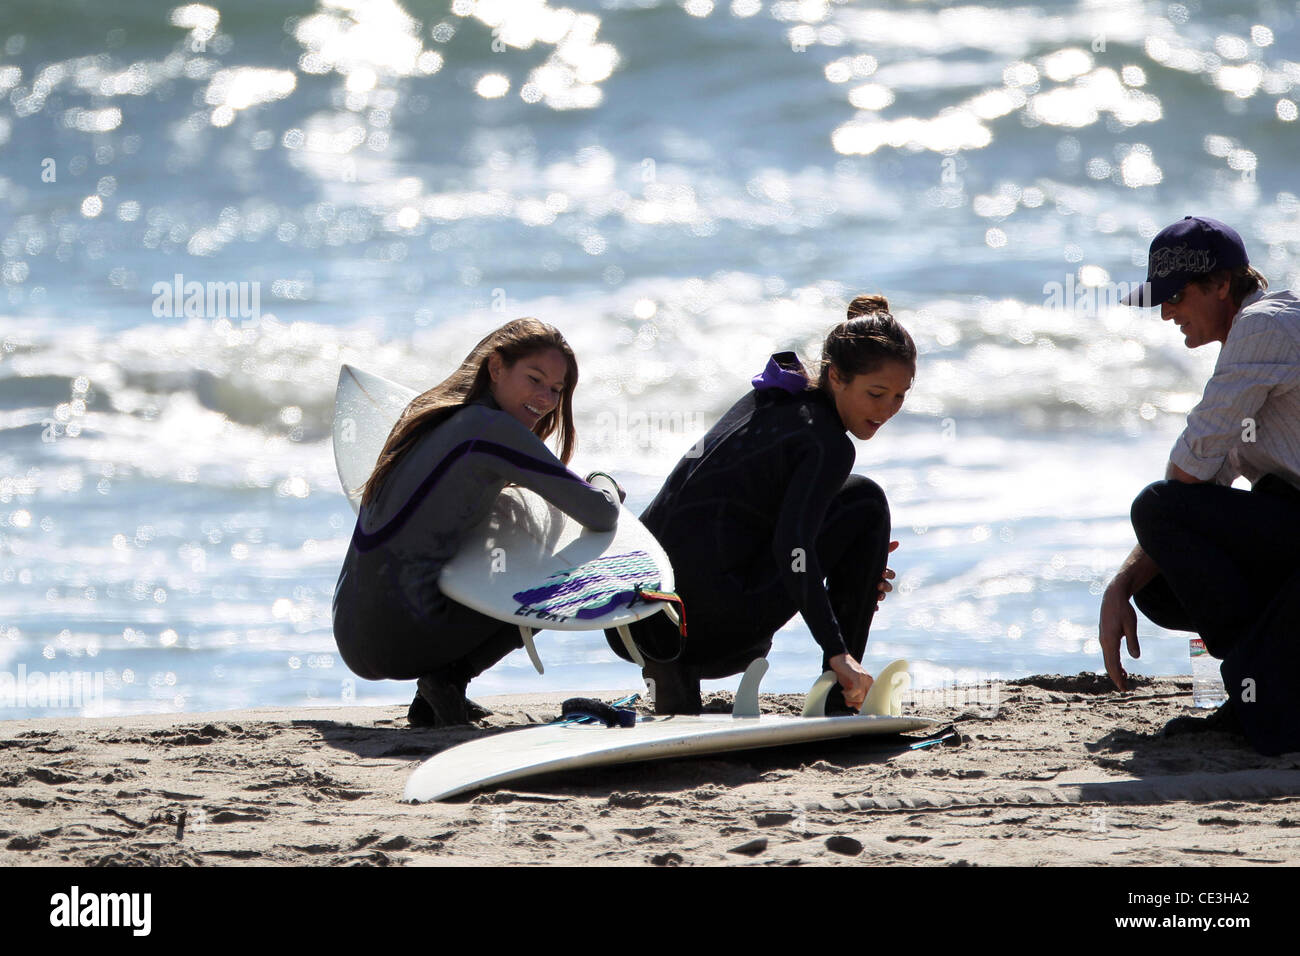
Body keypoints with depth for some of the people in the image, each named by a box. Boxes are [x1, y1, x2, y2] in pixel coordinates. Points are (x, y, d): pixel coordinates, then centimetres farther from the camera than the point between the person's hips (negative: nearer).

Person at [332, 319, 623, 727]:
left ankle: (432, 695, 14)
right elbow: (602, 514, -8)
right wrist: (603, 483, 13)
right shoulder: (496, 428, -11)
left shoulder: (430, 416, 15)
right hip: (399, 638, -8)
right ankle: (449, 678, -3)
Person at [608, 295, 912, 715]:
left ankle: (674, 668, 11)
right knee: (865, 501, 4)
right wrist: (838, 653, -27)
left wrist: (858, 567, 18)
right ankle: (839, 701, 4)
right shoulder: (828, 447, -10)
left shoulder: (769, 398, 16)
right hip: (707, 624, -9)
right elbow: (792, 546, -23)